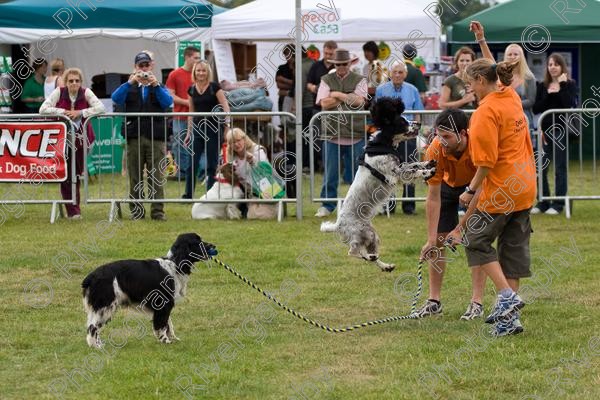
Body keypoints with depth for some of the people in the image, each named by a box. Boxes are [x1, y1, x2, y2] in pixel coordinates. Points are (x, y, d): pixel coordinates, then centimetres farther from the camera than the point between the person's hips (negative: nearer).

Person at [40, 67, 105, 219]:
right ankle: (72, 211, 1)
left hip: (80, 138, 1)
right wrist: (62, 112, -19)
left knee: (77, 173, 7)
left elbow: (101, 108, -13)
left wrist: (80, 113, -20)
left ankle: (74, 206, 22)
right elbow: (43, 109, -9)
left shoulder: (86, 93, -3)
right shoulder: (59, 92, -4)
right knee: (66, 174, -3)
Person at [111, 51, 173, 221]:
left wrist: (156, 85, -16)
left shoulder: (159, 88, 13)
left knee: (156, 176, -4)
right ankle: (136, 211, 7)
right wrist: (130, 82, -15)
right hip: (134, 137, 1)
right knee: (135, 177, 3)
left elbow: (168, 102, -5)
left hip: (156, 137, -1)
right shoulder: (129, 88, 14)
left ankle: (158, 211, -3)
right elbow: (116, 98, -5)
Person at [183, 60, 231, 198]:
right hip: (197, 128, 3)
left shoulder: (214, 87, -3)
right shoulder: (192, 90, 8)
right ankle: (188, 195, 4)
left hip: (213, 129, -3)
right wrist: (189, 132, 14)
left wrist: (227, 120, -25)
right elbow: (191, 112, 15)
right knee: (192, 163, -1)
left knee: (212, 164, 1)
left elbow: (225, 105, -8)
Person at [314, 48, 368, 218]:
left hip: (355, 134, 0)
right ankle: (327, 205, 11)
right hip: (332, 134, 0)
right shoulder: (326, 80, 8)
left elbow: (359, 101, -10)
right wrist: (349, 98, -7)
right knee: (330, 173, 3)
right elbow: (324, 103, -6)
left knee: (359, 171, 5)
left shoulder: (359, 80, 6)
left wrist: (338, 95, -7)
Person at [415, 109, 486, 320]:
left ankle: (477, 303, -7)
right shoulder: (435, 151, -32)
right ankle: (434, 300, 9)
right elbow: (433, 197, -26)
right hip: (448, 185, 2)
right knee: (438, 242, -1)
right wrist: (431, 239, -28)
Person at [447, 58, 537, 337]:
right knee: (514, 248, 10)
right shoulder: (512, 99, 7)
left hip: (501, 189, -9)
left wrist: (472, 190, -12)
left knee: (477, 241, 7)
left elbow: (486, 161, -20)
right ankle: (510, 319, 12)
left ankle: (507, 295, -4)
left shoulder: (486, 111, -17)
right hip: (525, 186, 9)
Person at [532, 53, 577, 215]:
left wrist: (562, 85, -15)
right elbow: (536, 109, 2)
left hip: (562, 130, -4)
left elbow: (570, 104, -16)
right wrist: (548, 94, -10)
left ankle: (558, 204, 5)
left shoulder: (570, 84, 1)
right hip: (545, 130, 4)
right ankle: (543, 203, 11)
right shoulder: (542, 86, 10)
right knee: (540, 168, 1)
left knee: (560, 168, 0)